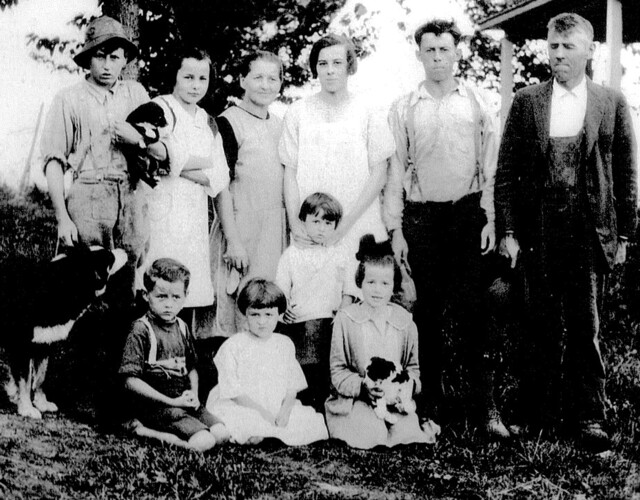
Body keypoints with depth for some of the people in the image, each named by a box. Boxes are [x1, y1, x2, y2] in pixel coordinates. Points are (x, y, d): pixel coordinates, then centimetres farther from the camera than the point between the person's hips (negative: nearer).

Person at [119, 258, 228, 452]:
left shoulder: (182, 328, 12)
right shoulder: (141, 331, -11)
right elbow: (131, 381, -16)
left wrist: (193, 393, 0)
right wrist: (171, 401, -17)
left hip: (184, 402, 8)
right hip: (155, 405, -8)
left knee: (221, 433, -11)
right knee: (204, 442, -23)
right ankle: (145, 430, -7)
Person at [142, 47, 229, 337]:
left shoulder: (208, 123, 20)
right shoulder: (160, 108, 0)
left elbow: (220, 179, 10)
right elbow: (164, 160, -13)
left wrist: (183, 167, -6)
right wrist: (205, 162, 2)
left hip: (196, 219, 6)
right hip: (163, 213, -6)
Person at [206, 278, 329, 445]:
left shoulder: (285, 345, 10)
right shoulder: (232, 346, -4)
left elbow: (292, 387, 9)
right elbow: (233, 392, -7)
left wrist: (285, 411, -11)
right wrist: (261, 412, -16)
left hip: (278, 410, 5)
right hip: (243, 409, -5)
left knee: (315, 425, -17)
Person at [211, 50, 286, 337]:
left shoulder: (279, 125, 13)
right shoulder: (228, 123, -7)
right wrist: (232, 240, -16)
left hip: (277, 229, 6)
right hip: (242, 228, -6)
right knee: (239, 311, -4)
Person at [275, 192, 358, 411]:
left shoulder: (340, 256, 11)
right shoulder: (291, 255, 8)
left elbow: (348, 292, 11)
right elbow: (281, 290, 6)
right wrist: (284, 309, -12)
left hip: (330, 325, 1)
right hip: (297, 324, -1)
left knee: (326, 378, -2)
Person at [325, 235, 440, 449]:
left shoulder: (404, 321, 9)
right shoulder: (345, 319, -1)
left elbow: (412, 366, 16)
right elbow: (337, 370, -1)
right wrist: (362, 386, -18)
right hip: (354, 400, -2)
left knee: (408, 433, -27)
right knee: (371, 436, -32)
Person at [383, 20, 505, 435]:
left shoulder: (480, 103, 6)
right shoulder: (403, 109, 8)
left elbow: (492, 166, 4)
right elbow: (395, 169, 7)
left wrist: (490, 219, -4)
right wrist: (395, 227, 2)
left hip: (468, 214, -1)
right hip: (420, 216, 1)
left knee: (472, 311, -5)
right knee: (427, 311, 5)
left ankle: (487, 406, -2)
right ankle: (433, 402, 13)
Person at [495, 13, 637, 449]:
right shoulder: (526, 102, 7)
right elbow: (506, 172, 5)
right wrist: (507, 230, -2)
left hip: (589, 232, -1)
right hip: (538, 233, 1)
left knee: (585, 326, 2)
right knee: (543, 325, 7)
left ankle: (588, 416, 10)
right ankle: (540, 412, 18)